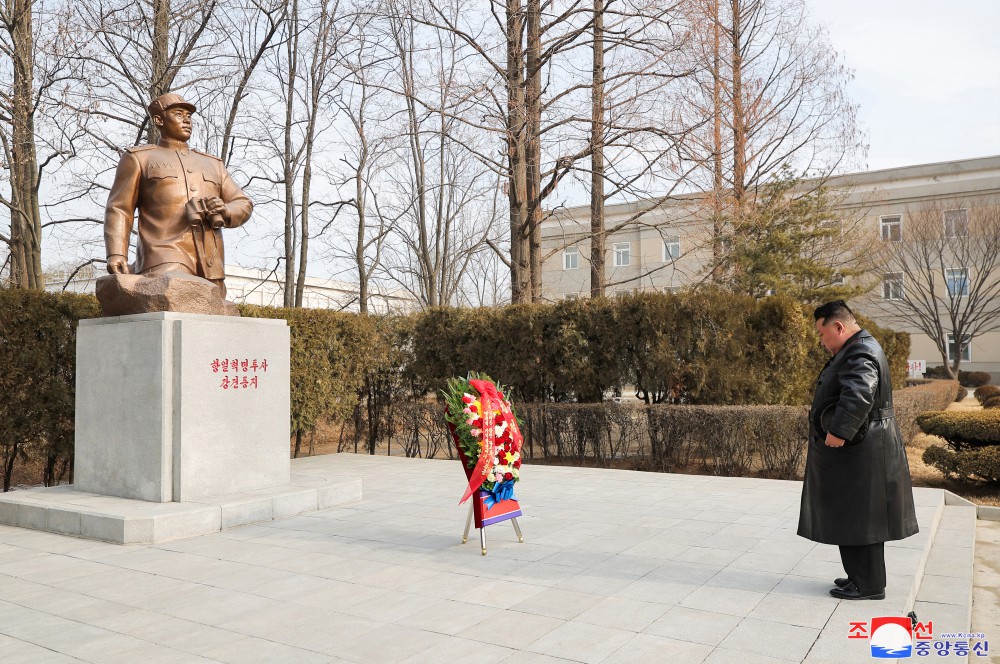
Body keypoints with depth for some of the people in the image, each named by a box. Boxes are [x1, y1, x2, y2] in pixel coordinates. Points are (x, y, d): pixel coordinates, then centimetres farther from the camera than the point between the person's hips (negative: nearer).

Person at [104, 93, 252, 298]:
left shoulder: (212, 164, 26)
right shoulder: (139, 158, 14)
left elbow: (243, 206, 19)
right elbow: (119, 210, 6)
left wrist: (224, 212, -6)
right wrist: (115, 255, -11)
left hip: (209, 266, 5)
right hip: (164, 264, -5)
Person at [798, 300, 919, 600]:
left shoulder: (860, 353, -18)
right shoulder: (857, 350, 16)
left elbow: (858, 394, -34)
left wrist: (839, 432, -30)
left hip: (858, 454, -10)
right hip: (854, 453, 10)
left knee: (858, 518, -2)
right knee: (853, 517, 16)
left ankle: (869, 585, 8)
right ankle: (862, 576, 27)